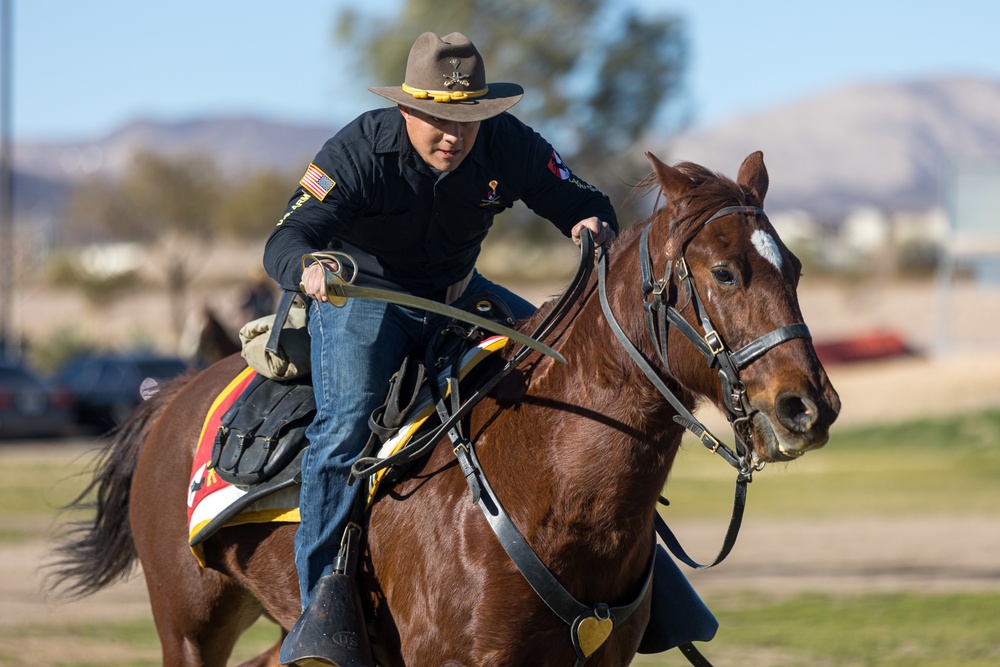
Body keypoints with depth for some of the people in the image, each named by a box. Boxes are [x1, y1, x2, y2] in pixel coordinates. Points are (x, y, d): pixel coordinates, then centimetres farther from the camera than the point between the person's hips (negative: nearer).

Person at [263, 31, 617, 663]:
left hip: (458, 295, 5)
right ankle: (319, 599, -23)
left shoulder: (508, 144, -14)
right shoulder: (356, 153, -25)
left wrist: (594, 224, -29)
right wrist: (307, 267, -59)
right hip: (360, 295, -5)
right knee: (348, 415, -31)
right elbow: (285, 240, -34)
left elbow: (581, 201, -3)